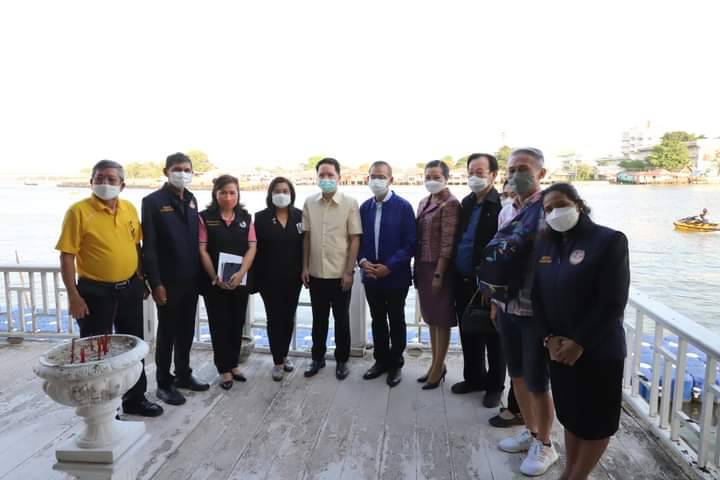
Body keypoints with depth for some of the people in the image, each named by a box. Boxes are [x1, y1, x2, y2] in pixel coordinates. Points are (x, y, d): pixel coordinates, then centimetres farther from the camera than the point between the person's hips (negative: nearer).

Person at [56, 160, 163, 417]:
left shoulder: (129, 208, 3)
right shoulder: (78, 211, -12)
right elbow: (67, 256, -13)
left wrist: (141, 279, 12)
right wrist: (73, 296, -15)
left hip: (130, 289, 5)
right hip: (96, 292, -5)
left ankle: (135, 398, 33)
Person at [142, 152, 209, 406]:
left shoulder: (191, 200, 10)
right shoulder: (153, 201, -10)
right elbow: (149, 246, -13)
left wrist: (200, 273, 8)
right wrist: (155, 283, -16)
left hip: (191, 279, 6)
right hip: (168, 281, -6)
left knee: (186, 330, 16)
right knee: (167, 332, 6)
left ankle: (183, 374, 31)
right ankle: (164, 383, 21)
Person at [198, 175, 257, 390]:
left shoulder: (245, 217, 6)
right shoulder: (205, 217, -2)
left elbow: (251, 247, 0)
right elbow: (202, 250, -6)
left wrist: (241, 273, -14)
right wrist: (215, 278, -14)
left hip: (240, 281, 3)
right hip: (214, 282, -2)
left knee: (237, 324, 11)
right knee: (220, 325, 4)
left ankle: (233, 364, 27)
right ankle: (224, 369, 16)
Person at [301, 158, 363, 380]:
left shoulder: (350, 203, -7)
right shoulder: (309, 203, 1)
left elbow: (355, 239, -7)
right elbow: (306, 236, 6)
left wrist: (348, 271, -10)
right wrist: (305, 267, 3)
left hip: (340, 273, -2)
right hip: (316, 273, 3)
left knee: (341, 319, 10)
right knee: (319, 318, 15)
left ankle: (341, 360, 25)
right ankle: (318, 357, 31)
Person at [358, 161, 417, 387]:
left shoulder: (403, 207, -10)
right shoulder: (365, 207, 4)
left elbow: (410, 243, -12)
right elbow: (359, 239, 8)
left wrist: (389, 266, -18)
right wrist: (363, 261, -10)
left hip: (395, 277, -4)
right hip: (370, 276, 4)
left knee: (396, 322, 12)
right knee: (377, 320, 16)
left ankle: (396, 364, 27)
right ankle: (381, 360, 32)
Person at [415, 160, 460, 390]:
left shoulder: (450, 204, -12)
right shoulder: (424, 202, 12)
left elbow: (448, 243, -16)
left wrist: (438, 274, -17)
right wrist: (417, 268, 10)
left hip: (439, 268, -8)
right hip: (423, 267, 8)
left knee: (442, 320, 5)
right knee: (431, 318, 16)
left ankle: (438, 368, 17)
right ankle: (436, 364, 29)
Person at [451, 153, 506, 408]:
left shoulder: (503, 205, -12)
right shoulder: (466, 203, 10)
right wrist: (455, 276, 7)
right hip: (463, 282, 7)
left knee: (492, 336, 9)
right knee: (468, 333, 18)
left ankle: (495, 385, 25)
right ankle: (474, 377, 36)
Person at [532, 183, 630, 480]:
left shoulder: (610, 241, -12)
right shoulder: (544, 245, 5)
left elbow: (612, 302, -17)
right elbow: (537, 295, 5)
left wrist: (579, 342, -16)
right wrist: (549, 338, -7)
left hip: (598, 349, -5)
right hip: (558, 348, 5)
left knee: (595, 418, 9)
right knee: (570, 413, 18)